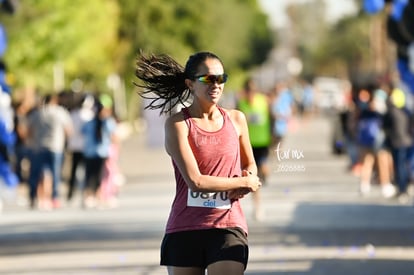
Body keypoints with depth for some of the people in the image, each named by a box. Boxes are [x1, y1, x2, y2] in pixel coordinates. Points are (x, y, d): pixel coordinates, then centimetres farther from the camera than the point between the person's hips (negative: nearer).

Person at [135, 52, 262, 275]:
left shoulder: (236, 120, 9)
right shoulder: (177, 123, -4)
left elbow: (250, 165, 25)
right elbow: (195, 181, -13)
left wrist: (249, 176, 1)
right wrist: (244, 182, -5)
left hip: (228, 226, 2)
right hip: (185, 229, -1)